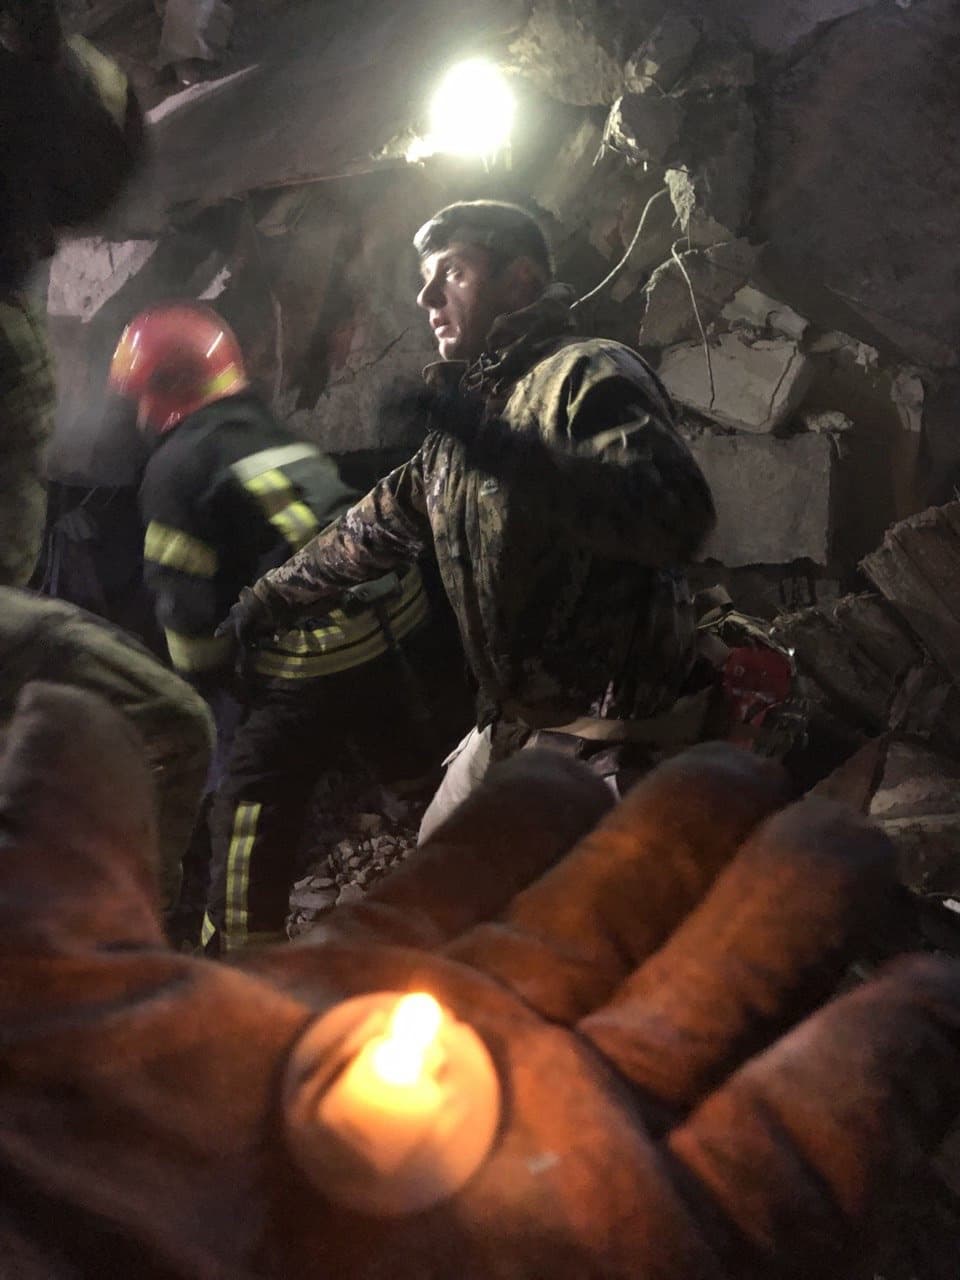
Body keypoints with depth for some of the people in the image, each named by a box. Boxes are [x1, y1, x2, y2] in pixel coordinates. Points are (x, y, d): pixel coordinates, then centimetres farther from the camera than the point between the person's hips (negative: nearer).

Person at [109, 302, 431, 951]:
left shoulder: (177, 466, -2)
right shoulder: (284, 437, 20)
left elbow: (187, 607, -6)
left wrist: (212, 686, 9)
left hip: (309, 661, -8)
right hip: (392, 629, 8)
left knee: (253, 809, 4)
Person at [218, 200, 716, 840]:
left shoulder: (590, 374, -14)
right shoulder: (468, 408, 14)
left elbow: (679, 517, -32)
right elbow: (379, 524, 27)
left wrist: (504, 448, -30)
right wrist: (271, 596, 32)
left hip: (602, 729, -9)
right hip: (512, 723, 9)